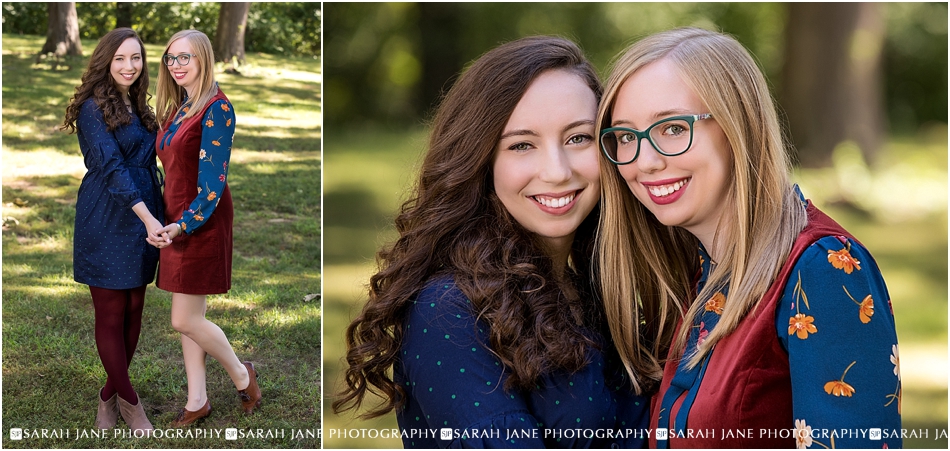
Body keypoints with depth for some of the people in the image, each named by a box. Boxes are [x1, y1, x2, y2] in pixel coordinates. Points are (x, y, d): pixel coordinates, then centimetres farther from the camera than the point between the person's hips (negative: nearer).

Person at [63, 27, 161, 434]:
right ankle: (128, 401, 13)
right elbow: (111, 166, -20)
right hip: (108, 221, -7)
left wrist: (156, 214, 11)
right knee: (111, 313, 2)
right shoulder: (94, 108, -11)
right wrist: (148, 217, -28)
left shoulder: (137, 106, 13)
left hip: (143, 215, 8)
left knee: (134, 309, 9)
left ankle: (110, 396, 21)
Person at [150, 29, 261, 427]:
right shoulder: (177, 108, 12)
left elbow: (213, 180, -19)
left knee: (185, 320, -5)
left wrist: (183, 225, -24)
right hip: (177, 222, 8)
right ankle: (197, 401, 20)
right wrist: (172, 225, 15)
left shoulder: (216, 108, -14)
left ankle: (242, 376, 16)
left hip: (203, 223, -8)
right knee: (189, 318, 11)